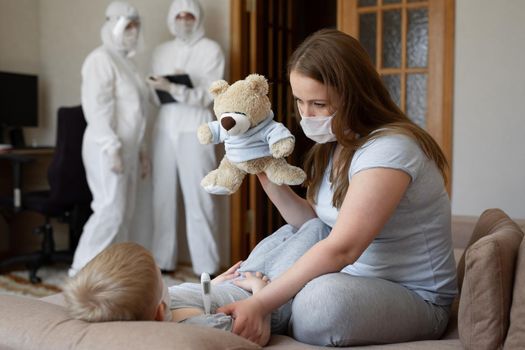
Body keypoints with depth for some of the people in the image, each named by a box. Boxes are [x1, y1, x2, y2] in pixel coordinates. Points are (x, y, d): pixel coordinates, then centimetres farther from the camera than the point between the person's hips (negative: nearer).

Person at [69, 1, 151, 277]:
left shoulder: (125, 61, 19)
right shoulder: (101, 59, -9)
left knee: (124, 212, 7)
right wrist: (111, 147, -24)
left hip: (126, 148, 9)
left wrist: (140, 150, 19)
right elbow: (97, 107, -18)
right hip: (107, 149, -9)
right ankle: (81, 269, -2)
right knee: (110, 209, -11)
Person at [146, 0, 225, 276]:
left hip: (195, 130, -4)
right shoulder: (161, 52, 17)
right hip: (164, 129, 4)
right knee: (164, 195, 2)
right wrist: (159, 86, -5)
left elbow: (207, 96, -9)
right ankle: (163, 260, 12)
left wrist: (172, 88, -20)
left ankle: (206, 265, -1)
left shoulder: (210, 50, 2)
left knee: (198, 197, -7)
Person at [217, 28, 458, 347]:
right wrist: (267, 175, -3)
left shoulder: (388, 148, -23)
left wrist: (259, 305, -33)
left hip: (415, 299, -8)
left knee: (322, 298, -34)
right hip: (355, 280, 8)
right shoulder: (335, 145, 6)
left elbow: (341, 249, -31)